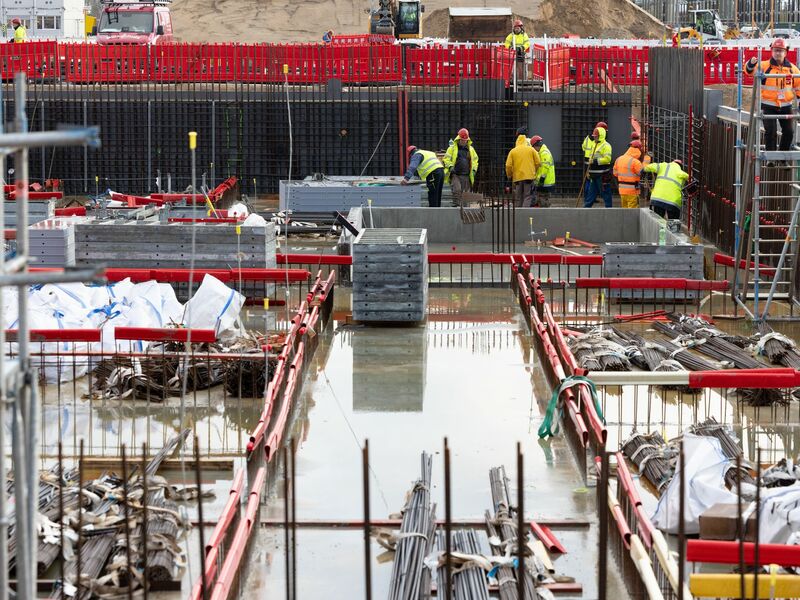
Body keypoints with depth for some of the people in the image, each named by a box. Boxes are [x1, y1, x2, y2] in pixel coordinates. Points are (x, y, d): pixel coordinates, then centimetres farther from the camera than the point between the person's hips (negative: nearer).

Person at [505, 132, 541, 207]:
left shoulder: (513, 151, 3)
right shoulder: (531, 149, 2)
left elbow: (508, 166, -2)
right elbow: (538, 162, 0)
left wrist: (509, 176, 13)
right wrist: (534, 171, 16)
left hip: (517, 178, 1)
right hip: (529, 177, -1)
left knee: (518, 198, 9)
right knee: (528, 197, -1)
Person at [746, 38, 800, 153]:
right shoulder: (765, 66, -6)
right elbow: (750, 70, -19)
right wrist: (751, 63, -40)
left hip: (786, 105, 3)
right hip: (769, 105, -3)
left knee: (789, 131, 6)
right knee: (770, 131, -8)